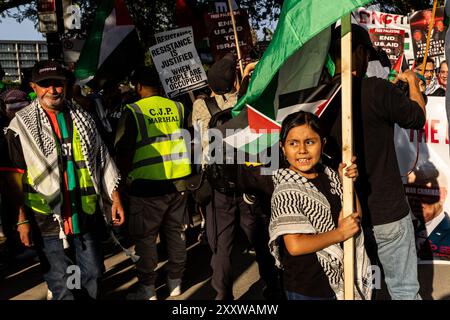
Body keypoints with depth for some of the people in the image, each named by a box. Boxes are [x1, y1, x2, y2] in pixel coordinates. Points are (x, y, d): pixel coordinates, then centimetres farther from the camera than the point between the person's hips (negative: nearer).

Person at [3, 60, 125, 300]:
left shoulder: (82, 119, 8)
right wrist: (21, 219, -9)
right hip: (47, 219, -3)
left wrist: (116, 199, 8)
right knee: (61, 284, 4)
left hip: (85, 215, 3)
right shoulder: (21, 125, -3)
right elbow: (15, 177, -4)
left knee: (93, 272, 13)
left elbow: (103, 161, 12)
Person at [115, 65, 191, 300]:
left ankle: (147, 289, 13)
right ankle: (175, 283, 26)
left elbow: (123, 151, -5)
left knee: (145, 237, 7)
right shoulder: (177, 107, 4)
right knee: (175, 231, 15)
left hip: (148, 184, -4)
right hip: (178, 181, 5)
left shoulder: (133, 112, -7)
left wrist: (127, 178, 7)